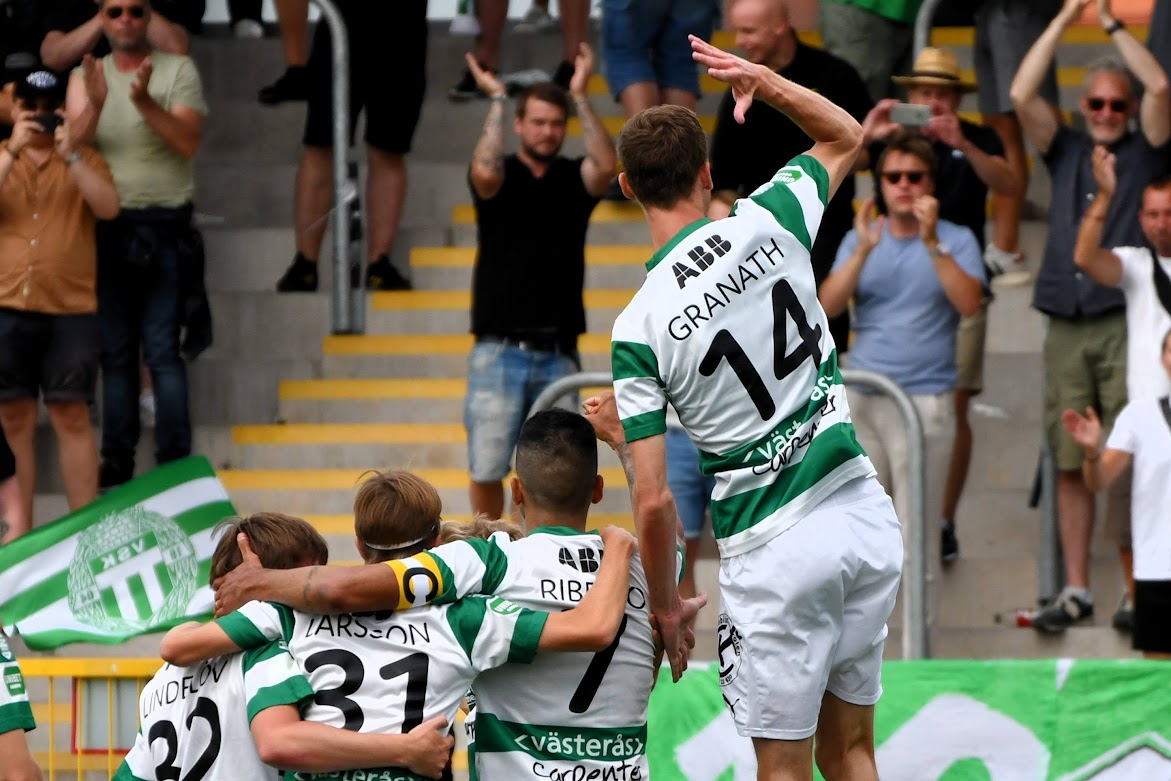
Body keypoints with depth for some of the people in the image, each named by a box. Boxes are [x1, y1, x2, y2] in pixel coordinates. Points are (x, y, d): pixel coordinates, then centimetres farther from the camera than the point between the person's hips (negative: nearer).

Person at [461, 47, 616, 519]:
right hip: (500, 351, -2)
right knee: (487, 468, -5)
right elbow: (484, 172, -21)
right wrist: (496, 100, -13)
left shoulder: (574, 179, 9)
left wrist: (580, 97, -10)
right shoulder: (501, 177, 3)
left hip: (558, 354, 2)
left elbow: (606, 166, -13)